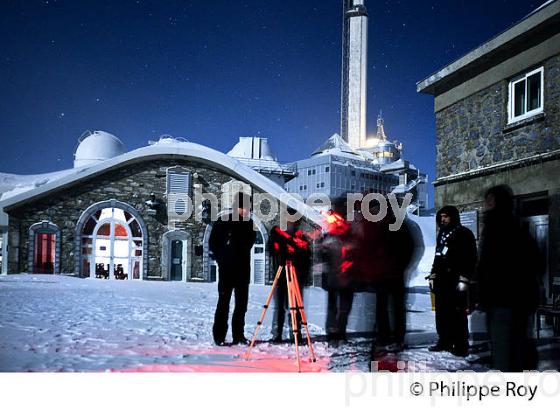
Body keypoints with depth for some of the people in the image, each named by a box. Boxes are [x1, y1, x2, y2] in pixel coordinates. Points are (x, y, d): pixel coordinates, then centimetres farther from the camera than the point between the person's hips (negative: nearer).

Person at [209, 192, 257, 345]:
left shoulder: (250, 224, 8)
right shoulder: (223, 222, -2)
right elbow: (213, 243, 4)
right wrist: (221, 259, 1)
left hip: (243, 270, 4)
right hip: (227, 270, -4)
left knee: (242, 303, 6)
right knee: (224, 302, -4)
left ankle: (238, 334, 13)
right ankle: (219, 335, 2)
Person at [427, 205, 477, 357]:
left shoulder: (463, 233, -2)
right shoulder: (442, 234, 20)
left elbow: (470, 258, -9)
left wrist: (464, 279, -16)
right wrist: (433, 275, 19)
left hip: (456, 280, -7)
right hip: (441, 279, 7)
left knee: (457, 313, -8)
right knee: (441, 312, 9)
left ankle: (461, 345, -2)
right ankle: (444, 341, 17)